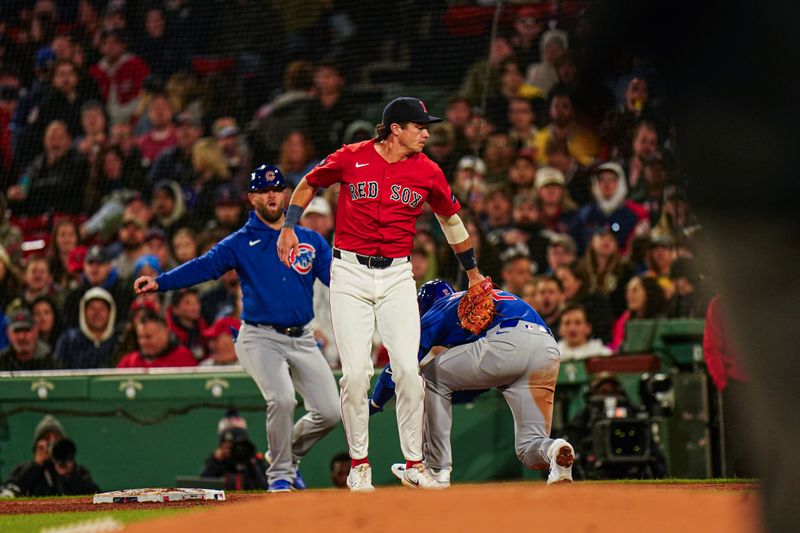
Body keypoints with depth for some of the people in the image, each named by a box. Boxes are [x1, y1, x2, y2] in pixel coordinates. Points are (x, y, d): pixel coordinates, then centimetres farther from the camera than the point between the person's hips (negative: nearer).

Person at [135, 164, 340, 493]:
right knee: (282, 400, -26)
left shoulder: (310, 241, 12)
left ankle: (288, 455, 26)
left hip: (302, 340, 4)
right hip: (261, 338, -4)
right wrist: (160, 283, -27)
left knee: (329, 412, -2)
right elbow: (203, 267, -11)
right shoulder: (240, 244, 2)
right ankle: (279, 474, -6)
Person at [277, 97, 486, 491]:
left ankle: (414, 464, 4)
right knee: (355, 372, -7)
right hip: (350, 273, -2)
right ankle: (359, 463, 7)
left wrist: (473, 272, 26)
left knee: (408, 369, -8)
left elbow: (450, 218, 18)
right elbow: (309, 184, 14)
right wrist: (289, 226, 4)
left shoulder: (427, 172, 2)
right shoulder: (351, 158, -4)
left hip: (398, 276, 2)